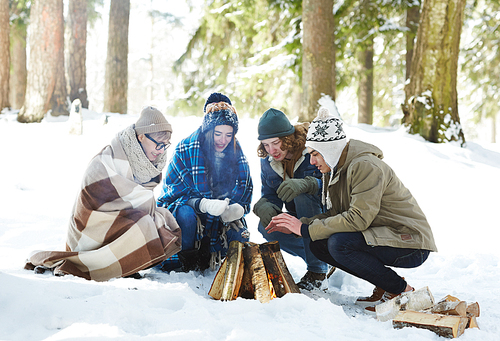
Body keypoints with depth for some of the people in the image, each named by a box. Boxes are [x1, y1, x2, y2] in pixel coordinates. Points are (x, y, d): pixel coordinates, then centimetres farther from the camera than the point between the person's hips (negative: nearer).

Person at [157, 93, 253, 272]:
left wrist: (236, 208, -25)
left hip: (219, 217, 4)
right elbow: (175, 191, -18)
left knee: (239, 237, -22)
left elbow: (244, 190, 1)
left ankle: (206, 256, 9)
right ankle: (181, 262, -11)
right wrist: (204, 204, -39)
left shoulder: (236, 152, -2)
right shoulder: (186, 149, -16)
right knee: (186, 215, -38)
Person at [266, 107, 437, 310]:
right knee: (318, 245, -1)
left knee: (339, 244, -28)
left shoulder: (365, 166, -22)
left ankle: (401, 291, -10)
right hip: (382, 236, 9)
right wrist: (297, 226, -3)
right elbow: (336, 215, 10)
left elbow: (358, 219, -28)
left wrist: (306, 229, -24)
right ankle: (385, 285, 5)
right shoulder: (335, 169, 7)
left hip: (412, 245, -9)